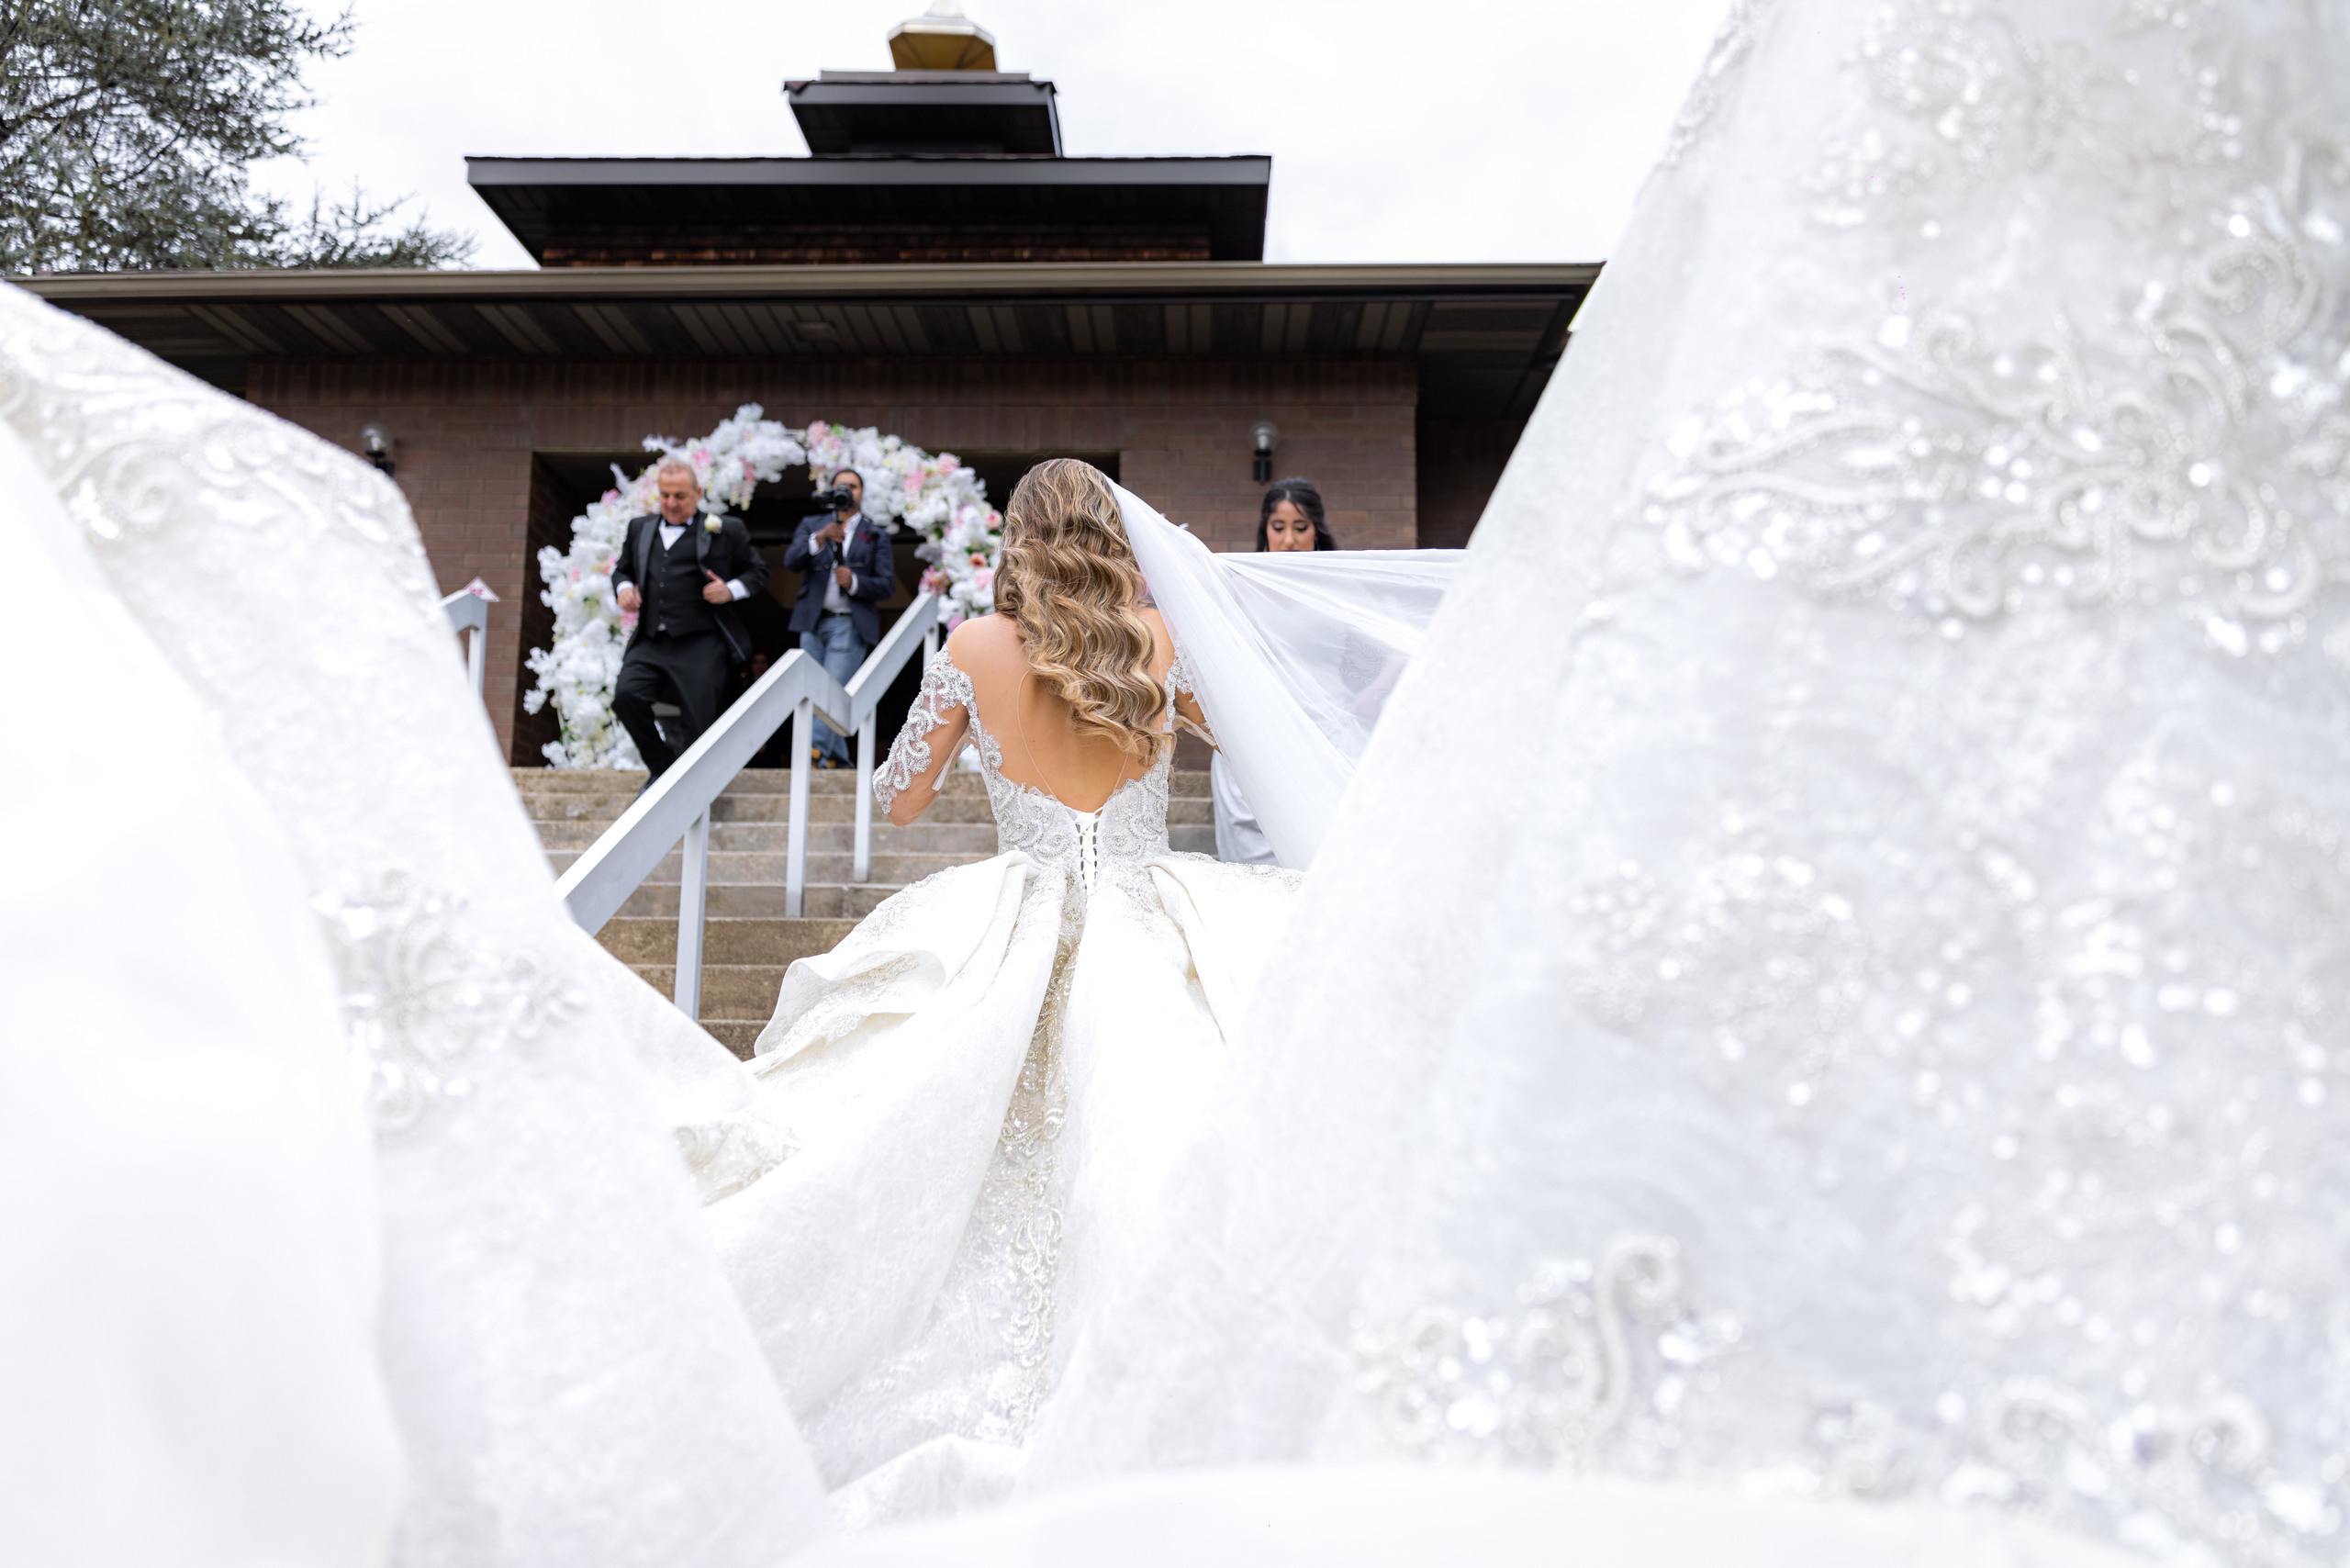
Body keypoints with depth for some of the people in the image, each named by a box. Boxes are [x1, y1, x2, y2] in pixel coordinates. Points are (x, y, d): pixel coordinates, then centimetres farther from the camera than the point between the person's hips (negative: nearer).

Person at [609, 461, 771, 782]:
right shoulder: (640, 528, 20)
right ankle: (661, 768, 2)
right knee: (626, 694, -20)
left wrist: (731, 590, -5)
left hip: (701, 643, -3)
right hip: (650, 643, 4)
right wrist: (623, 588, 8)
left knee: (696, 722, -9)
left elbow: (758, 571, 13)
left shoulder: (726, 530, 7)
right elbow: (622, 568, 31)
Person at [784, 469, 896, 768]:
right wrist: (820, 538, -15)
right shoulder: (811, 525, 17)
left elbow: (887, 584, 6)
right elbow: (790, 562, 0)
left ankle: (817, 749, -25)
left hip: (850, 625, -3)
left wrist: (854, 582, -12)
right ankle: (837, 759, 6)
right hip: (813, 621, 3)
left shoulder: (876, 535, 13)